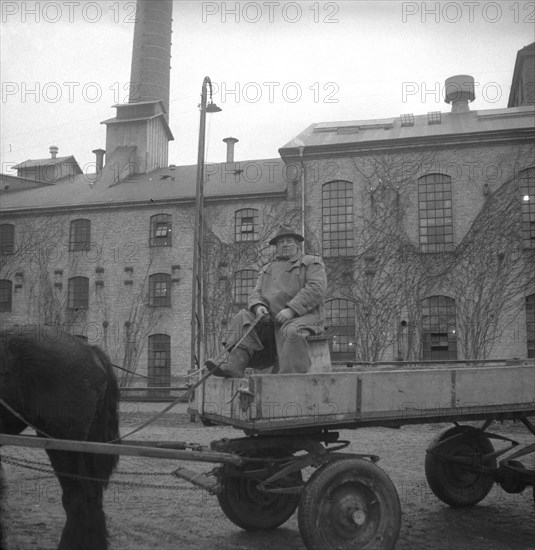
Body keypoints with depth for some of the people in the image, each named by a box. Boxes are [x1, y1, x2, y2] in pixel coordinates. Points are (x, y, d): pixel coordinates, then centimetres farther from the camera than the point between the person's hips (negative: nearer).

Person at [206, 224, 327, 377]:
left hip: (304, 316, -5)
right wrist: (258, 306, -10)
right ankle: (234, 367, -32)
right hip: (272, 319, 5)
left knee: (291, 331, -37)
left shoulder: (312, 262, 10)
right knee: (242, 318, -16)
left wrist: (291, 309, -18)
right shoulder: (268, 269, 27)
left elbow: (316, 289, -6)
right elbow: (256, 293, 17)